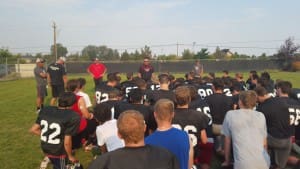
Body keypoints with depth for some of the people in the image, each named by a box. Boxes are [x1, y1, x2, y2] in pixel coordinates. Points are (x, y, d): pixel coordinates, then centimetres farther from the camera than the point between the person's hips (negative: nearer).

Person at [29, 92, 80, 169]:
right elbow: (67, 142, -22)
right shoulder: (73, 117, -24)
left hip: (45, 148, 7)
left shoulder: (45, 110, -5)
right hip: (59, 152, -6)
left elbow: (33, 129, 1)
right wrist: (70, 156, -5)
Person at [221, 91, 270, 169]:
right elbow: (264, 142, 19)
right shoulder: (261, 116, 12)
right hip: (264, 163, 4)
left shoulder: (230, 115, 4)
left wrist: (227, 161, 24)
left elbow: (227, 140, 10)